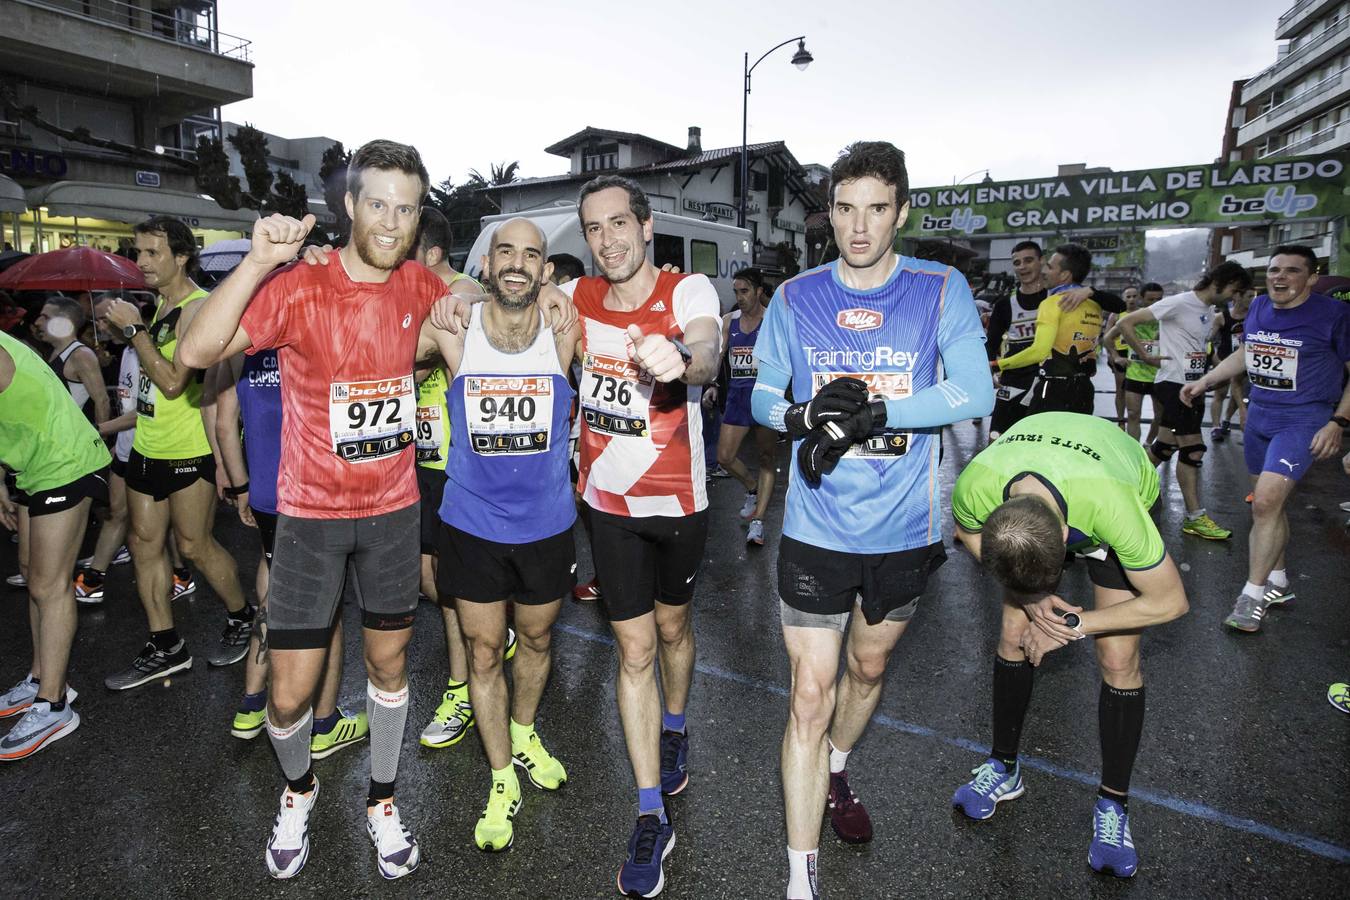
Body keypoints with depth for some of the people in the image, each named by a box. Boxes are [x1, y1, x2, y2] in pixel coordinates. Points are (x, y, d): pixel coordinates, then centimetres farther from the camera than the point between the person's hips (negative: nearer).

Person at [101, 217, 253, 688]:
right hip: (147, 446, 9)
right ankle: (165, 648, 23)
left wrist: (134, 328, -16)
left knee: (195, 546, 2)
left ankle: (241, 616, 25)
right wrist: (126, 327, 10)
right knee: (144, 544, 11)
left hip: (187, 450, -9)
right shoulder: (162, 305, 11)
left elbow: (173, 381, -21)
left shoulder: (198, 308, -16)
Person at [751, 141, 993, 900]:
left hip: (905, 531, 1)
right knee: (811, 694, -1)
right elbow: (763, 396, 3)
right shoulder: (796, 298, 0)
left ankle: (836, 771, 53)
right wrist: (806, 416, -19)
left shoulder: (942, 290, -4)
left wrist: (877, 412, -25)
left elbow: (975, 392, -14)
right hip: (816, 530, -1)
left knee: (869, 667, 23)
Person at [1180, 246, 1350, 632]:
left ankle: (1253, 595, -7)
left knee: (1266, 501, -18)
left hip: (1303, 420, -6)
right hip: (1259, 415, 6)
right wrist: (1203, 382, 15)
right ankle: (1278, 581, 30)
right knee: (1270, 503, 14)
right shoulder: (1258, 307, 5)